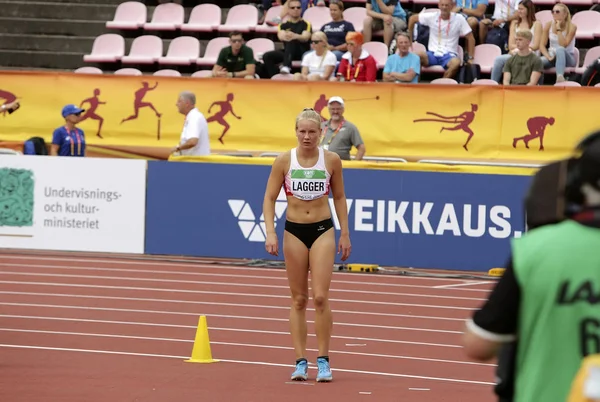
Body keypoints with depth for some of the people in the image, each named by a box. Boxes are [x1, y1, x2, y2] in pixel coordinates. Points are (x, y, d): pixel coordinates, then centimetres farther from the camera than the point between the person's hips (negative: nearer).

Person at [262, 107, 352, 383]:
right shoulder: (284, 161, -5)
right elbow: (269, 198, -1)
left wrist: (345, 233, 6)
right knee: (298, 300, 5)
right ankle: (300, 361, 8)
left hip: (323, 230, -1)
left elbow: (339, 197, 8)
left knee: (320, 297, -9)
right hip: (294, 231, 1)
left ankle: (323, 360, 2)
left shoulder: (331, 160, -3)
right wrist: (270, 233, -12)